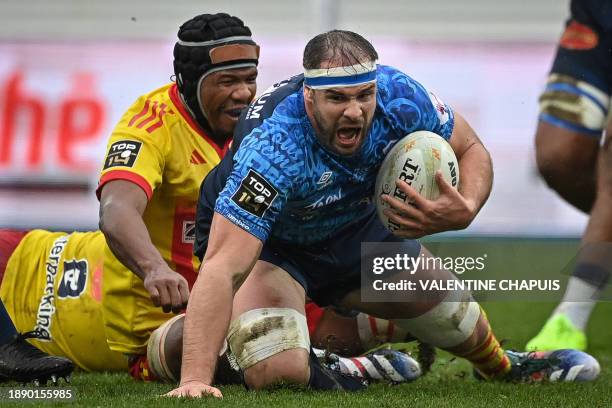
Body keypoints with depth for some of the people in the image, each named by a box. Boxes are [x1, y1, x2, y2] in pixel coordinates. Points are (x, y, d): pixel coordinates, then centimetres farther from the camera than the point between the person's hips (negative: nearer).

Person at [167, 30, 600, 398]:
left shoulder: (400, 96, -29)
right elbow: (223, 268, -48)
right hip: (267, 241, -5)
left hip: (353, 225, 5)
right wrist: (195, 378, -59)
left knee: (456, 317, 14)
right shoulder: (274, 146, -44)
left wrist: (464, 210, -31)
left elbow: (470, 148, -8)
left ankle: (502, 366, 51)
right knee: (278, 371, -30)